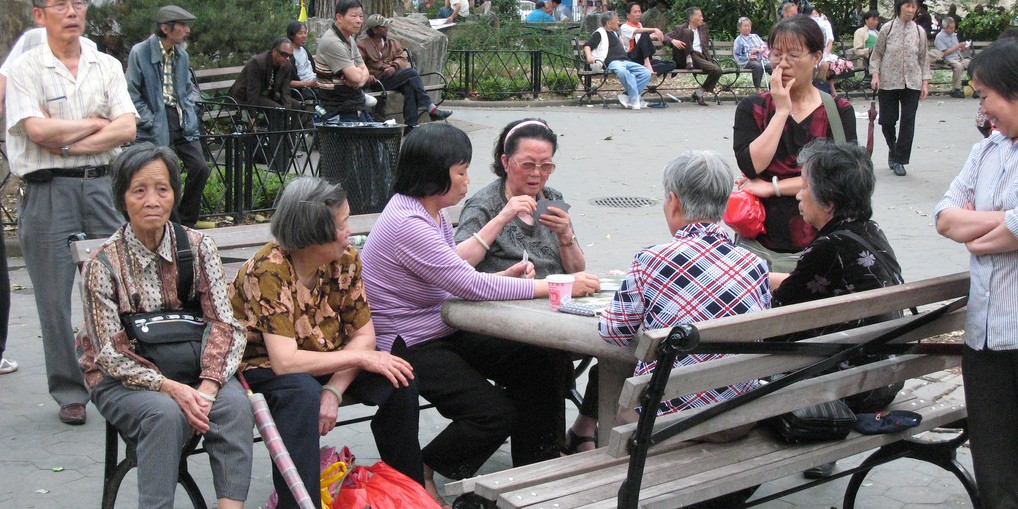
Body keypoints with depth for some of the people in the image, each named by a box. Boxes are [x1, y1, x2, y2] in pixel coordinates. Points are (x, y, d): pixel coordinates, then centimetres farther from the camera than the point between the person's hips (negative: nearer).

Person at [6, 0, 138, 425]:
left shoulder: (107, 67, 10)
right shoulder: (25, 70, -1)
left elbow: (127, 129, -2)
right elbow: (38, 130, -15)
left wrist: (69, 144, -10)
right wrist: (97, 124, -4)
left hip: (101, 186, 3)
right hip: (48, 192, -3)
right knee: (56, 298, 1)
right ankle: (70, 393, 12)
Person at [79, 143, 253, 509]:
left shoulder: (198, 248, -2)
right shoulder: (102, 265, -10)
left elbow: (224, 324, -7)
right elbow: (111, 354, -11)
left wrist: (207, 387, -24)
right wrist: (171, 388, -26)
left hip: (189, 371, 2)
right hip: (121, 380, -2)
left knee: (235, 403, -28)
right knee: (166, 412, -33)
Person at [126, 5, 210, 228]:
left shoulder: (182, 55, 9)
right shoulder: (140, 53, -8)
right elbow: (132, 95, -8)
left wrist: (188, 113, 6)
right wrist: (151, 123, -13)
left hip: (183, 124, 5)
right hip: (157, 127, -5)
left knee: (200, 168, -4)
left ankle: (187, 223, 11)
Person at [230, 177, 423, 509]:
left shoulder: (346, 260, -9)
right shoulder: (268, 272, -28)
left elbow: (363, 335, -8)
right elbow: (285, 362, -34)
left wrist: (334, 391, -24)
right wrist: (360, 357, -28)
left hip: (323, 360, 6)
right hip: (262, 367, -6)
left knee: (399, 381, -16)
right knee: (302, 393, -38)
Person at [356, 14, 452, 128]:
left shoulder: (392, 42, 23)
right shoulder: (362, 44, 6)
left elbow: (402, 58, 11)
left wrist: (394, 67, -11)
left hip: (394, 75, 5)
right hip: (380, 81, -5)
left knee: (409, 86, -31)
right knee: (411, 72, -25)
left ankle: (411, 124, -34)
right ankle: (431, 108, -25)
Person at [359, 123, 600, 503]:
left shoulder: (433, 213, 7)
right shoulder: (407, 224, -24)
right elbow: (471, 286, -26)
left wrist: (506, 275, -6)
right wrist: (557, 287, -22)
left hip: (445, 332, 9)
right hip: (409, 347, -9)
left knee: (543, 366, -3)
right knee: (495, 413, -19)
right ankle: (420, 473, 6)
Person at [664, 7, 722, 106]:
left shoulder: (703, 27, 23)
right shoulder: (680, 28, 9)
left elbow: (708, 39, 40)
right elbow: (665, 36, 1)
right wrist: (673, 41, -21)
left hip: (700, 57, 5)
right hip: (685, 57, -5)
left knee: (717, 70, -24)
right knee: (688, 31, -25)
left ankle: (698, 93, -7)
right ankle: (689, 60, -24)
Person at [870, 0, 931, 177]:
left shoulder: (919, 31, 4)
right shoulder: (887, 28, -1)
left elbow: (924, 59, 8)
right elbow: (876, 54, 4)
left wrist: (925, 82, 3)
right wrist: (875, 74, -9)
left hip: (912, 83, 1)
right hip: (888, 82, -1)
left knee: (908, 121, -2)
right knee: (887, 120, 3)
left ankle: (899, 160, 7)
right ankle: (893, 150, 31)